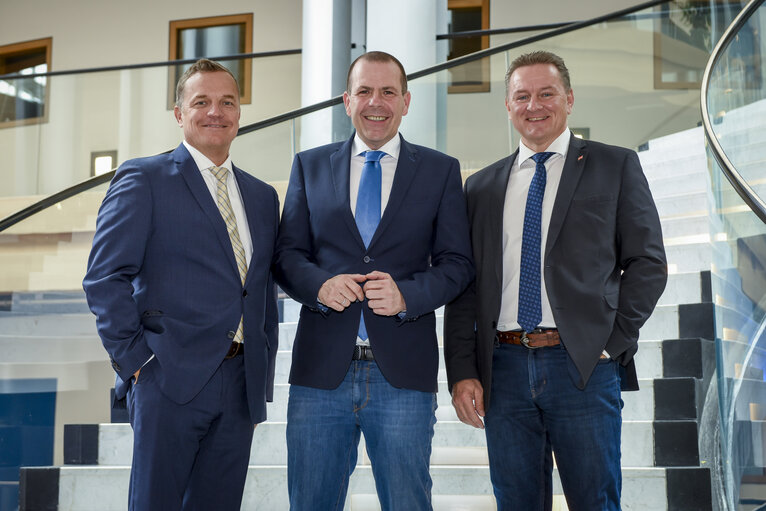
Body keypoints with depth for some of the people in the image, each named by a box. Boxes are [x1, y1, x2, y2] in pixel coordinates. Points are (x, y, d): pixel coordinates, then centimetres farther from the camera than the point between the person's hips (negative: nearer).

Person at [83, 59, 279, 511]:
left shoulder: (263, 197, 18)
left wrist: (263, 380, 13)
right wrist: (135, 361, -10)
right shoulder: (143, 180, 1)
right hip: (171, 378, -5)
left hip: (242, 386, 5)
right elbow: (104, 278, -5)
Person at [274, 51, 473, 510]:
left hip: (403, 373, -1)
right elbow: (288, 254, 9)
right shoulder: (309, 166, 12)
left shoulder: (440, 171, 8)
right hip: (321, 370, 1)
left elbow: (457, 263, 3)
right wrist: (319, 284, -13)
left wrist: (407, 295, -15)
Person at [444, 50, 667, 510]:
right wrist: (462, 372, 2)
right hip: (504, 370, 3)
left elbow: (648, 262, 3)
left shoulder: (616, 166, 7)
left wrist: (614, 343, -7)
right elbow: (465, 286, 12)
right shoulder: (482, 186, 15)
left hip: (584, 366, -2)